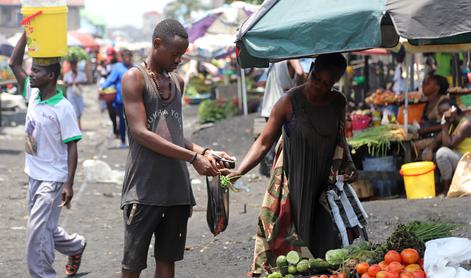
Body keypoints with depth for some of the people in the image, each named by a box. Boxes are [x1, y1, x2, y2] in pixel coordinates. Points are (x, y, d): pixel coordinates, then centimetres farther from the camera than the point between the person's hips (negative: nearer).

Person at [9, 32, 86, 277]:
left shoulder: (63, 108, -17)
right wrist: (27, 33, -5)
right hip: (35, 176, 8)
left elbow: (72, 147, -16)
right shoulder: (33, 95, 2)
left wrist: (69, 185, -19)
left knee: (37, 230, -10)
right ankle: (76, 246, 42)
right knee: (45, 228, 18)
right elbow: (14, 63, 6)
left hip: (53, 179, -8)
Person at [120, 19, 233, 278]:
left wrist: (205, 152, 2)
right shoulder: (134, 78, -5)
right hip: (144, 189, -6)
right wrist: (193, 157, -16)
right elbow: (141, 133, -14)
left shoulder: (177, 82, 16)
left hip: (177, 187, 6)